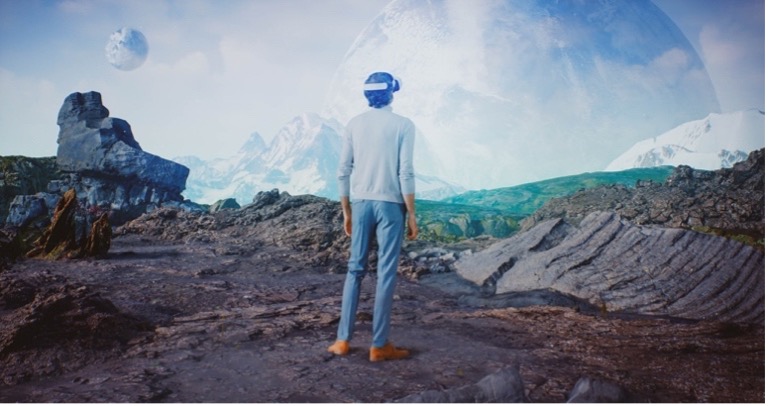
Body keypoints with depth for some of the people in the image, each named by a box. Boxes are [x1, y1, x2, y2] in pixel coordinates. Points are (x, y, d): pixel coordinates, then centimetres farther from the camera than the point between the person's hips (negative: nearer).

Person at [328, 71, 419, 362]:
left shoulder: (354, 124, 7)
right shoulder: (403, 125, -4)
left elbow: (343, 172, 5)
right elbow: (405, 173, -10)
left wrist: (346, 212, 13)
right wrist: (412, 215, -5)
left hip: (360, 203, 4)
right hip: (390, 204, -4)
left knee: (355, 268, 11)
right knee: (386, 273, 1)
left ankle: (343, 339, 13)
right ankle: (379, 345, 5)